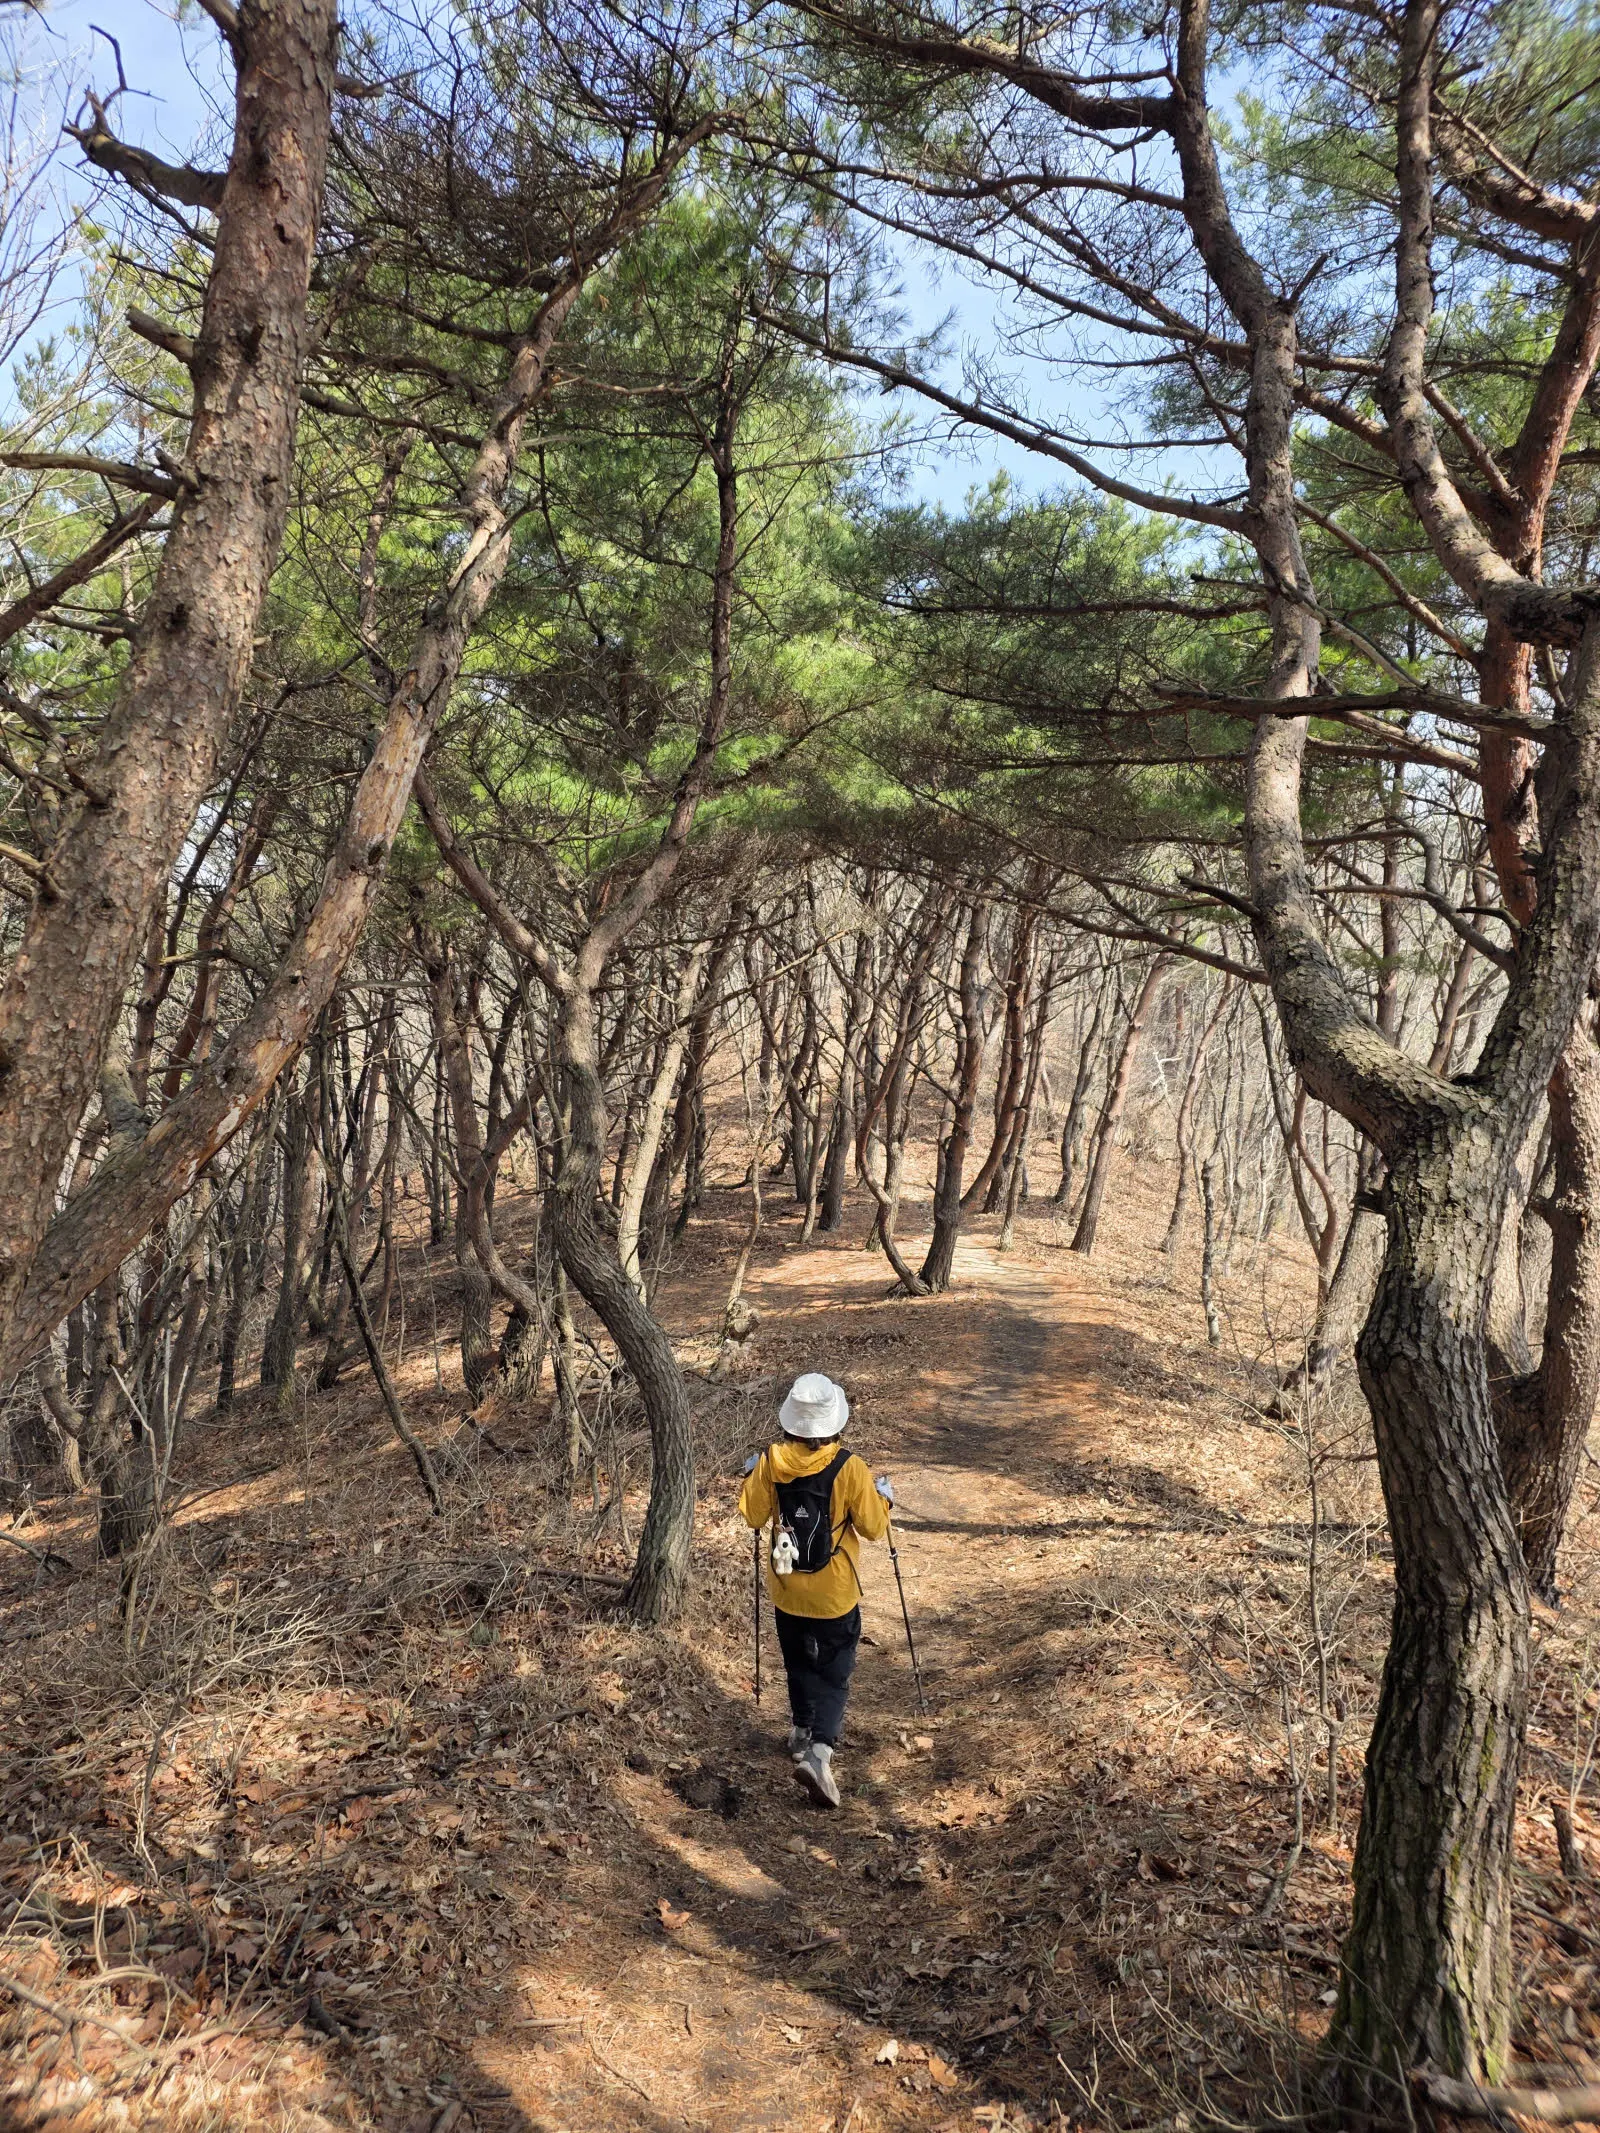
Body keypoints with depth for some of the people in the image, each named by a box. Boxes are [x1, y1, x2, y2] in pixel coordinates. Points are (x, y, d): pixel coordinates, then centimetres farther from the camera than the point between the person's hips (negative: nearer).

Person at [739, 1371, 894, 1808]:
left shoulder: (770, 1462, -14)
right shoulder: (850, 1469, -21)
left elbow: (752, 1516, -1)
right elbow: (874, 1527, -11)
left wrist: (751, 1475, 15)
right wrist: (883, 1496, 8)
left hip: (786, 1591, 3)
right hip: (834, 1596, -3)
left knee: (799, 1666, 24)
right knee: (833, 1675, 9)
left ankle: (803, 1734, 40)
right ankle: (819, 1751, -7)